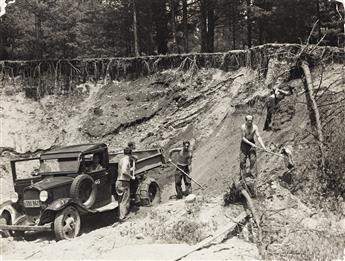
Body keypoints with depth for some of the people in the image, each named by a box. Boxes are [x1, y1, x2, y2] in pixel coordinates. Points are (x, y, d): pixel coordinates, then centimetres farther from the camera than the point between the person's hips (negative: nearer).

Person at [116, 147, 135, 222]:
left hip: (118, 182, 9)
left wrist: (130, 169, 29)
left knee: (121, 201, 16)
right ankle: (122, 218, -7)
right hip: (124, 183, -9)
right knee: (125, 201, -6)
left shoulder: (121, 160, 14)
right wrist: (131, 177, -16)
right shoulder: (126, 160, -14)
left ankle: (120, 216, 23)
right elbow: (124, 172, -28)